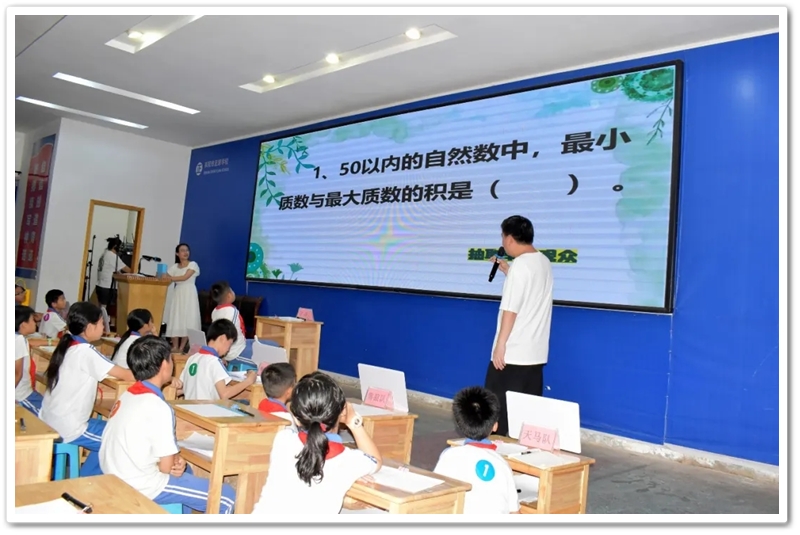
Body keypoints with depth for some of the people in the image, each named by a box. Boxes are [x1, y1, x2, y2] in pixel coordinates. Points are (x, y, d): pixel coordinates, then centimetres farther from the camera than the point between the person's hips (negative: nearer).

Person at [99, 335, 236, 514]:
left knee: (186, 470, 33)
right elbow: (166, 467, -19)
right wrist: (177, 462, 3)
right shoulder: (159, 408, -23)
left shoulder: (126, 396, 4)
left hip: (116, 477, 10)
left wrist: (177, 460, -3)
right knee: (227, 497, -4)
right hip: (141, 487, -9)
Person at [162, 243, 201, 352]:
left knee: (187, 319, -6)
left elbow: (185, 277, -13)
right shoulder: (174, 267, 12)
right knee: (175, 319, -3)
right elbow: (165, 279, 8)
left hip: (188, 294, -4)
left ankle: (182, 347, -1)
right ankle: (175, 346, 0)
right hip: (177, 294, 4)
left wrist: (169, 278, -14)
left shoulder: (193, 264, -1)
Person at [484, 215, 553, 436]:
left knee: (498, 407, 2)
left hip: (513, 352, -8)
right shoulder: (543, 262, 11)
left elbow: (510, 309, -19)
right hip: (536, 352, 8)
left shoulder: (520, 264, -16)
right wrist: (507, 271, 23)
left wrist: (500, 345, -15)